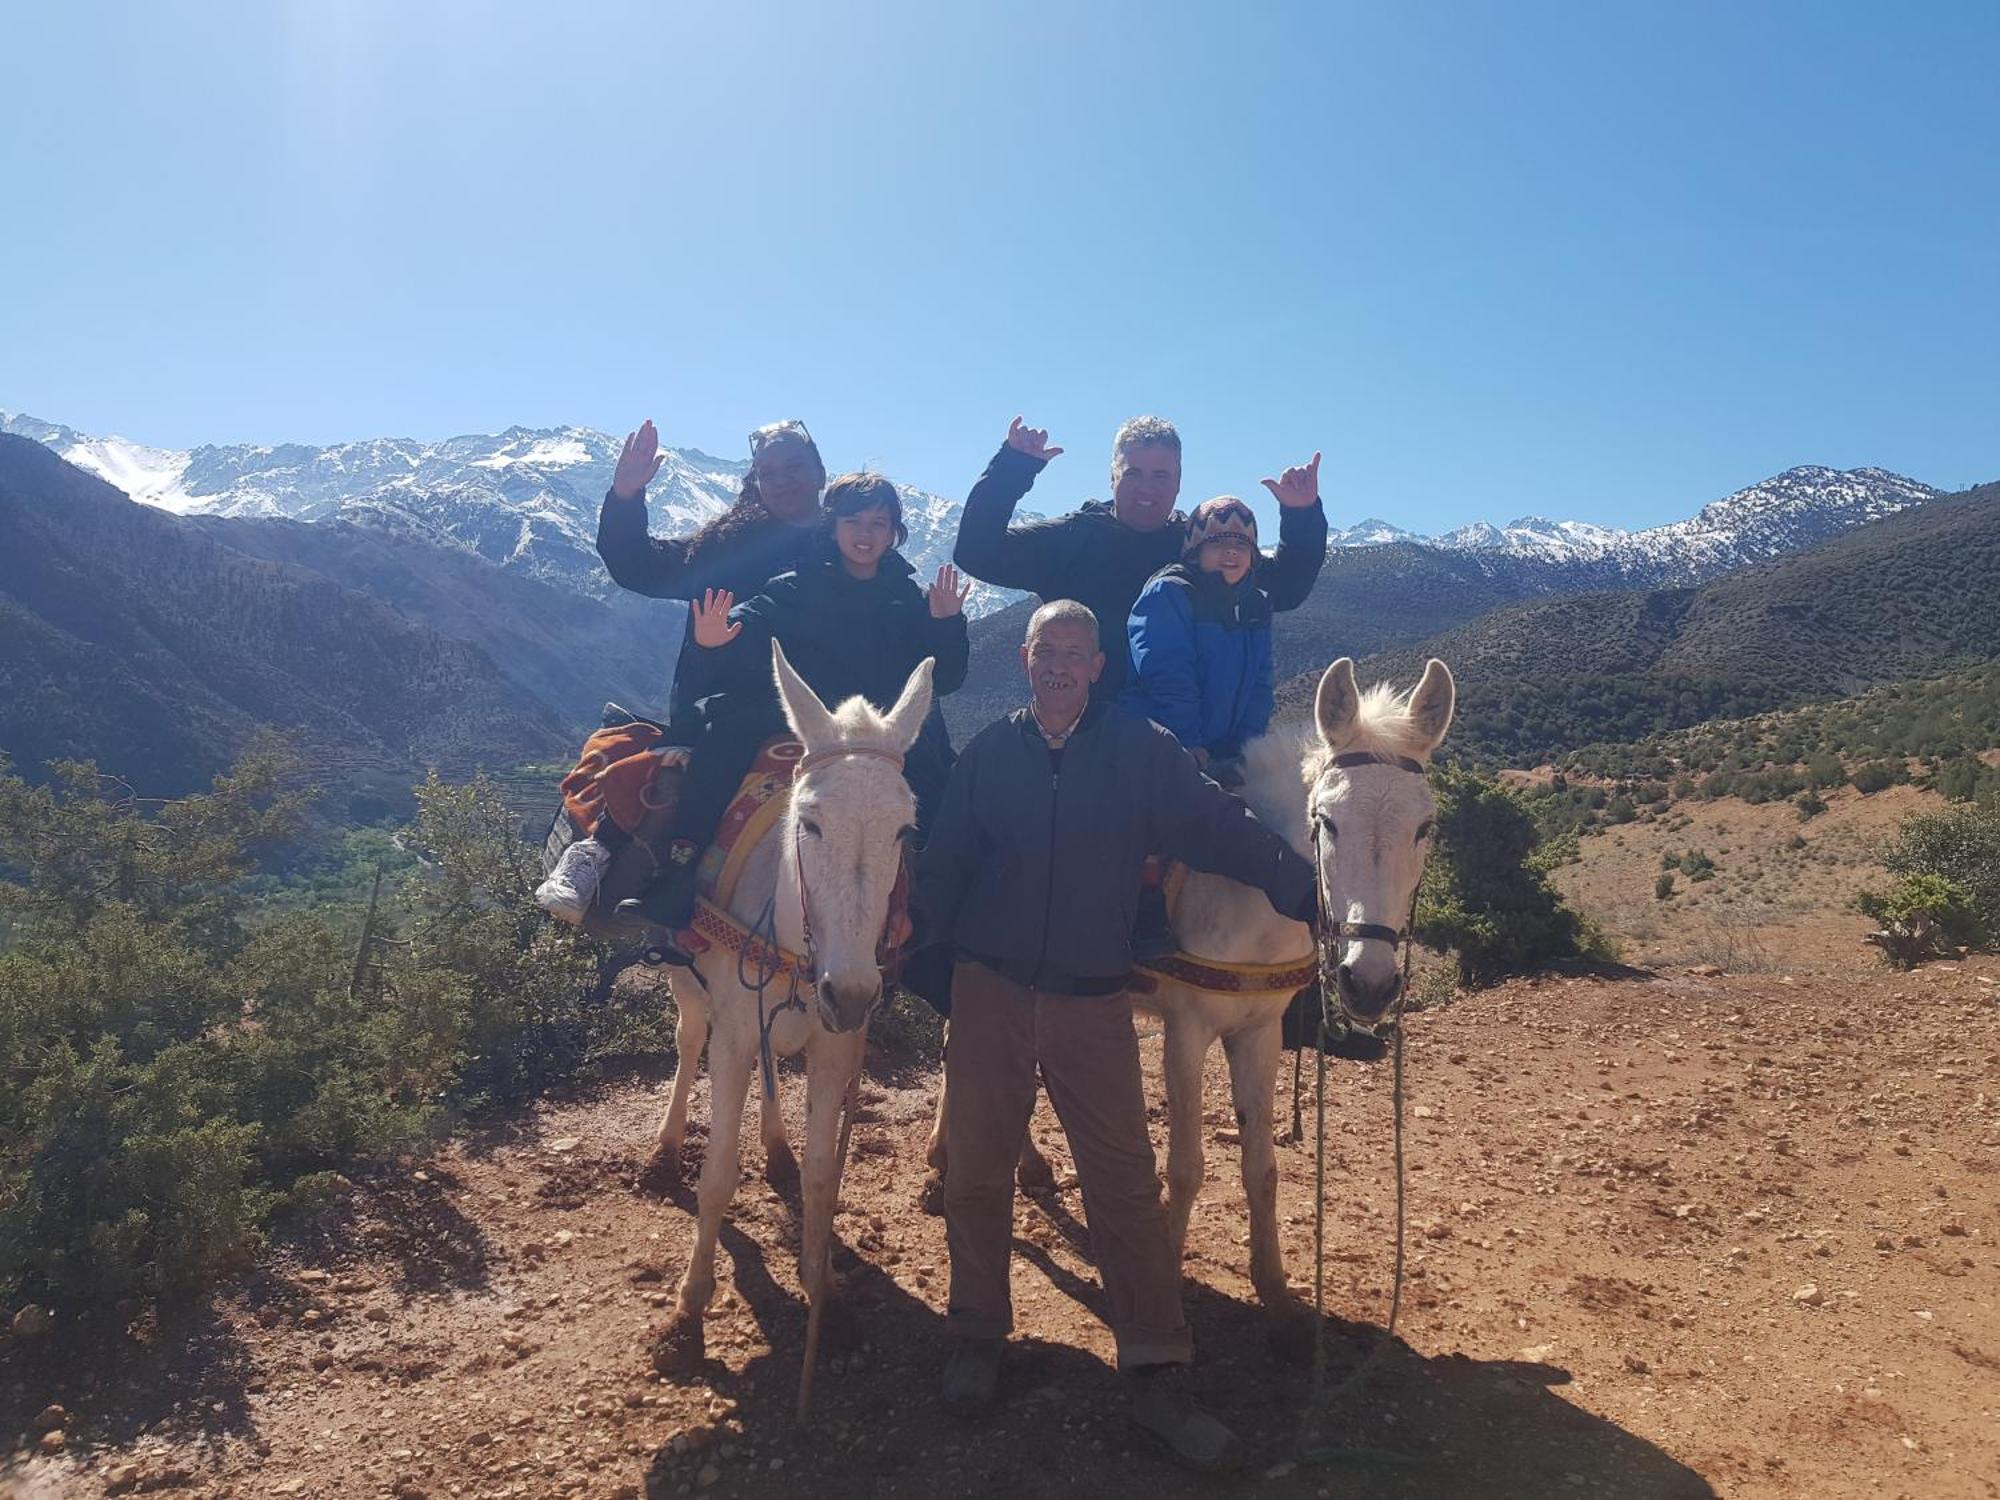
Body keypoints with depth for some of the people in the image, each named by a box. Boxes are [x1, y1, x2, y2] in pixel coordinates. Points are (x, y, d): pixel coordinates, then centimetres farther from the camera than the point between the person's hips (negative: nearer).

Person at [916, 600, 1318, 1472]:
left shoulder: (1144, 753, -2)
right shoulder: (988, 753, 2)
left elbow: (1222, 830, -6)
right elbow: (942, 867, 6)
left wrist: (1312, 894, -13)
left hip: (1092, 1003, -1)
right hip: (989, 991, 2)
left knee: (1125, 1182, 2)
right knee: (977, 1170, 10)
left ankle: (1156, 1375, 14)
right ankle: (976, 1336, 31)